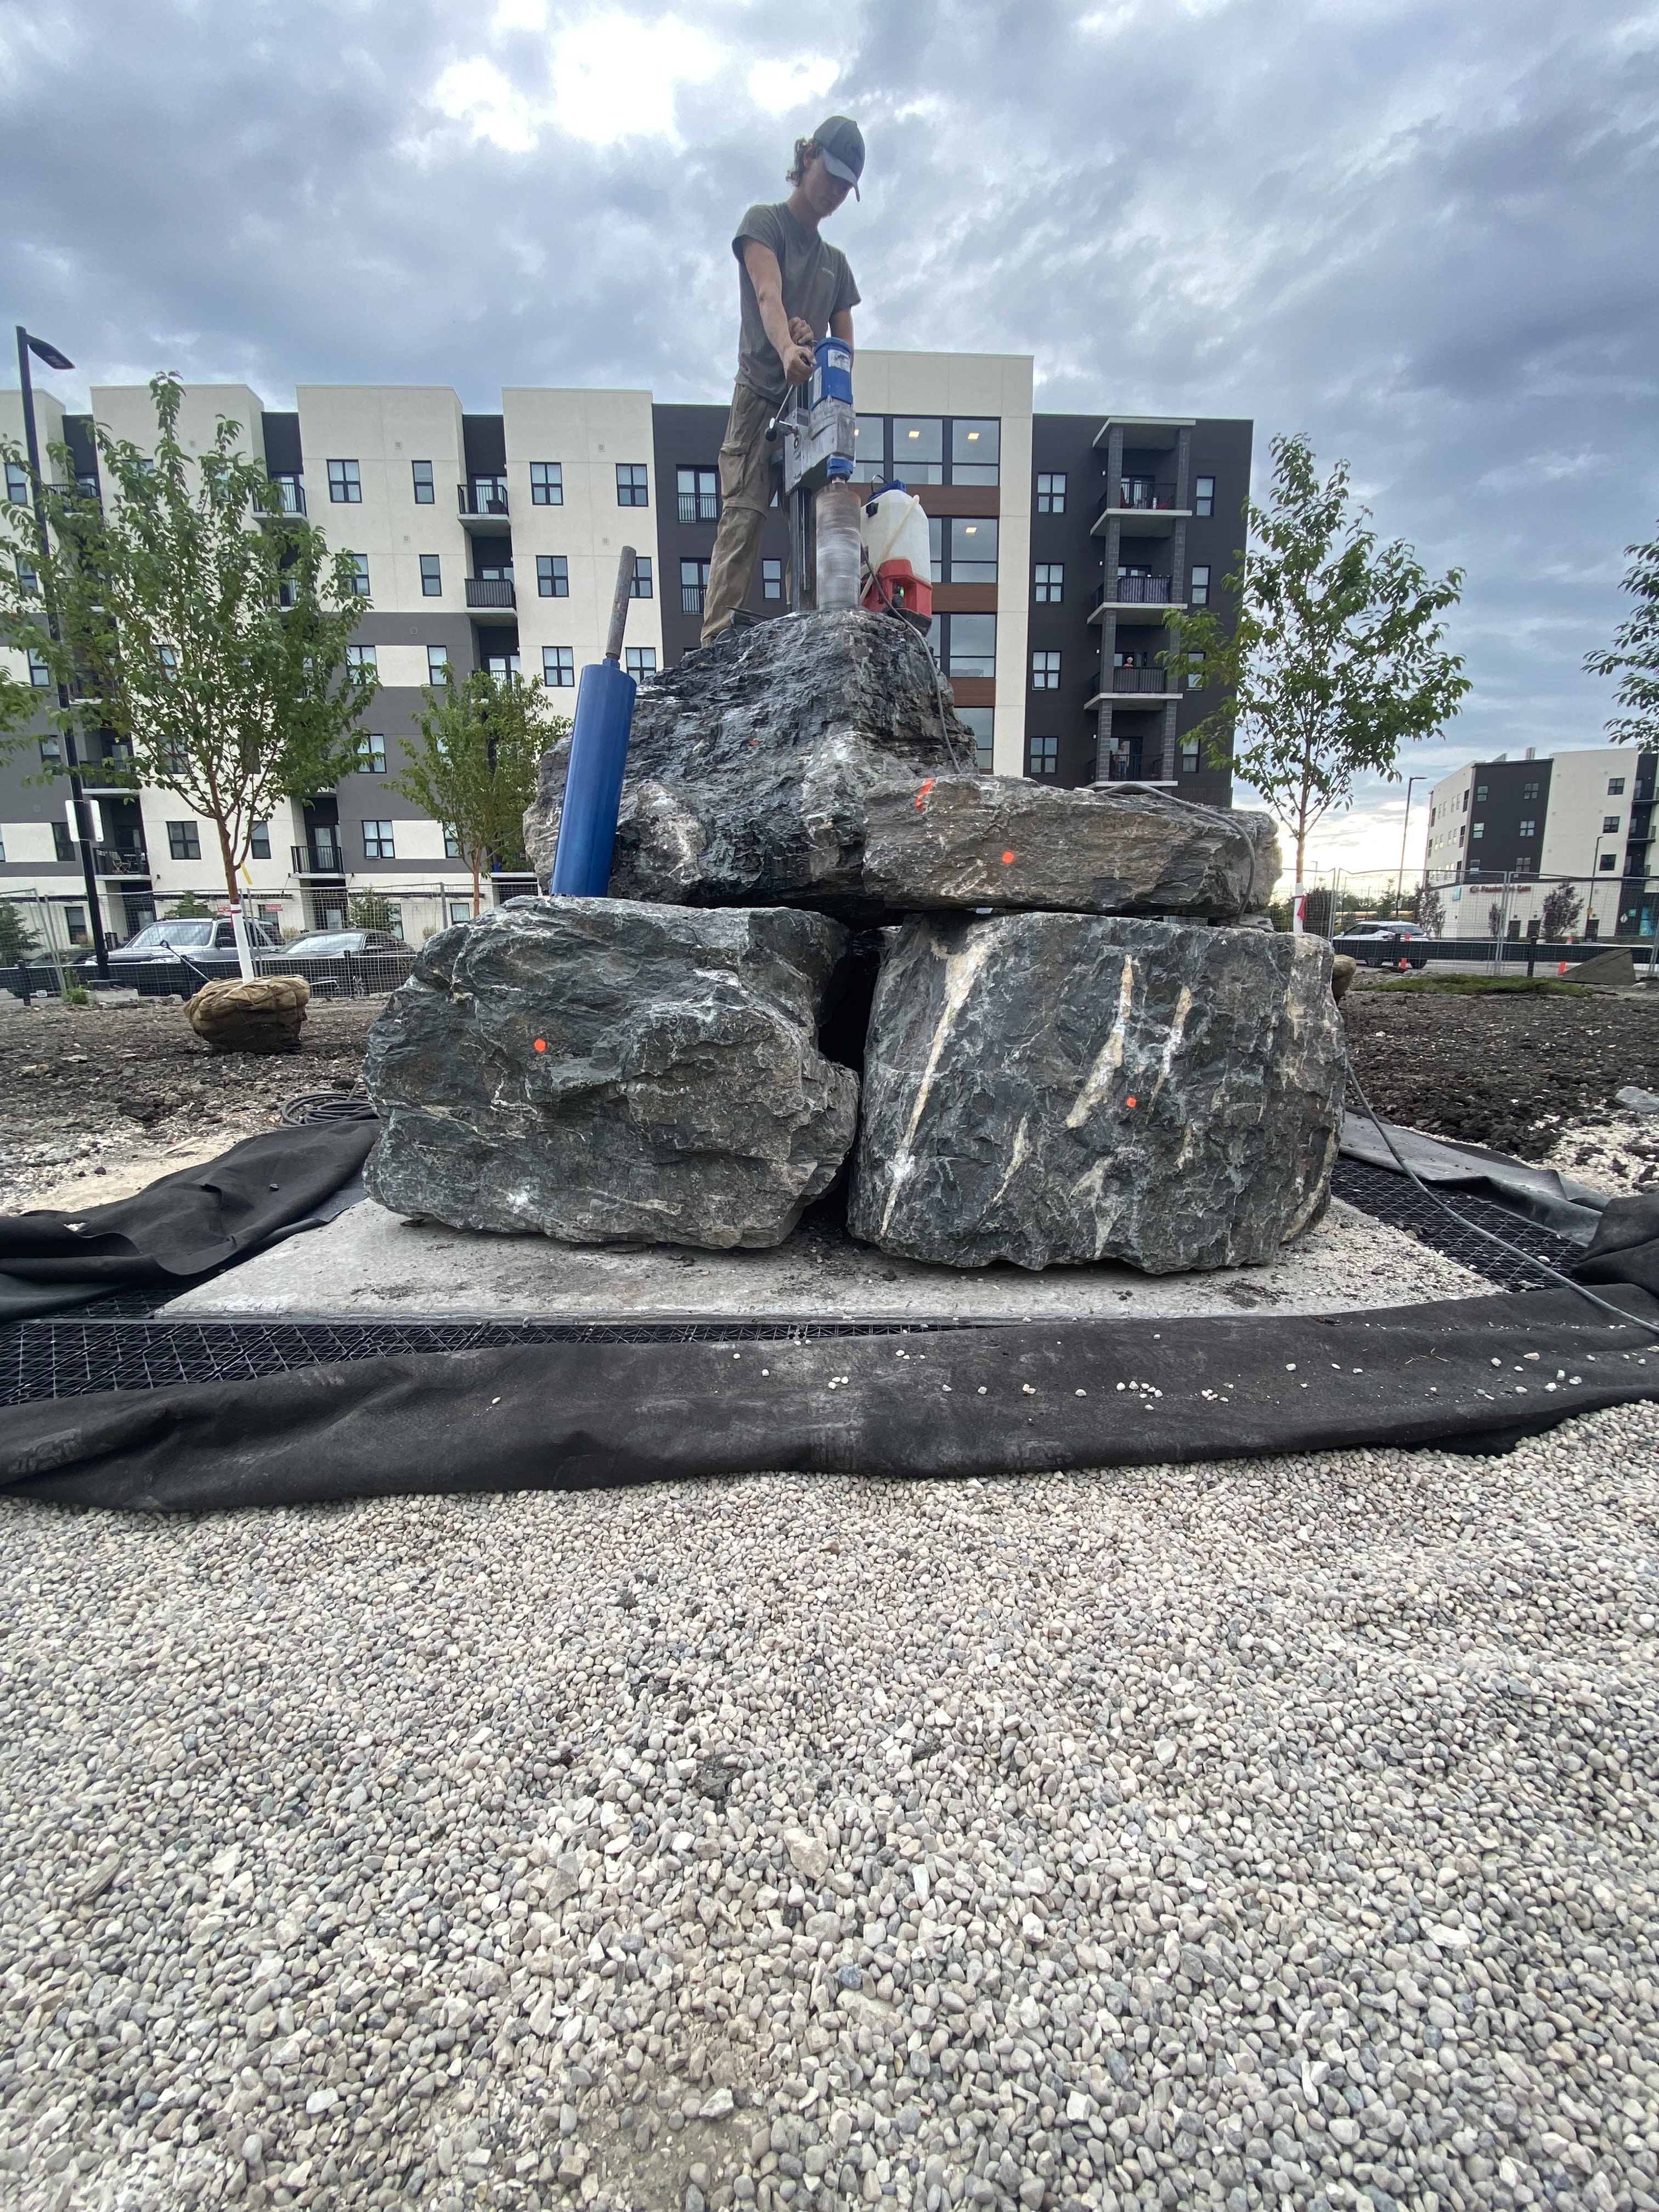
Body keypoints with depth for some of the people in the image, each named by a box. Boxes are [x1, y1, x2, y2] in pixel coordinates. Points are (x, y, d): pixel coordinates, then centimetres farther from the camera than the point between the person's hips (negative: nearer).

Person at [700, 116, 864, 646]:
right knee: (742, 522, -21)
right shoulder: (763, 222, 10)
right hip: (760, 399, -6)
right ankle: (717, 643, -30)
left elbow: (845, 346, 20)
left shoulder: (836, 262, 26)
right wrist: (786, 349, -31)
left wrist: (816, 341, -4)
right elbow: (768, 294, -10)